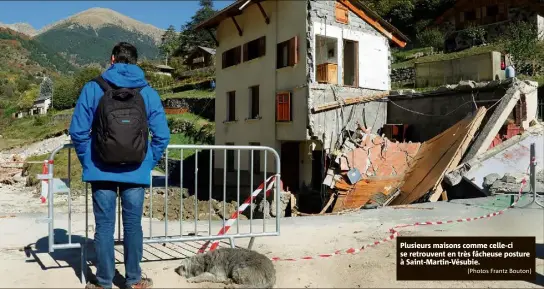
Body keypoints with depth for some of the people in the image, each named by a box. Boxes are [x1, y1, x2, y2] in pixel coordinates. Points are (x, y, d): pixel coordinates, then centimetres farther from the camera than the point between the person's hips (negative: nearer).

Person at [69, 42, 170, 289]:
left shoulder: (93, 88, -2)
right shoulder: (148, 93, 0)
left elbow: (78, 131, -4)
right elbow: (162, 135, -1)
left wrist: (88, 162, 9)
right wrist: (149, 163, 10)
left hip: (102, 172, 0)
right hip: (136, 173, 1)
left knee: (104, 226, 8)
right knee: (133, 225, 10)